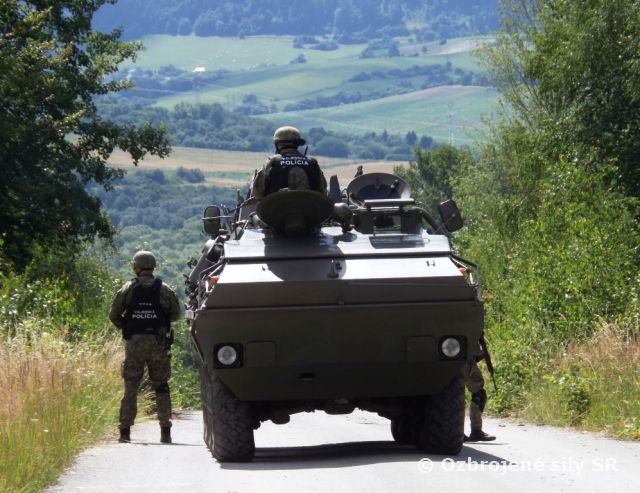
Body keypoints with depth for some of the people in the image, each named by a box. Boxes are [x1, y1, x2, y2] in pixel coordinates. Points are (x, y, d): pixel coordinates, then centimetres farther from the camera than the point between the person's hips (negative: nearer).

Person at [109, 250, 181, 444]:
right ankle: (165, 431, 4)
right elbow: (176, 314, 8)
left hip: (134, 343, 0)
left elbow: (113, 315, 1)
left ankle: (125, 430, 2)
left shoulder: (128, 289, 0)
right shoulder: (164, 290, 1)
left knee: (130, 388, 6)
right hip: (158, 344, 0)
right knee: (161, 388, 8)